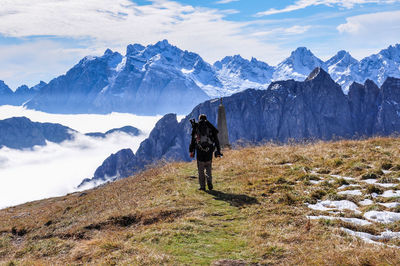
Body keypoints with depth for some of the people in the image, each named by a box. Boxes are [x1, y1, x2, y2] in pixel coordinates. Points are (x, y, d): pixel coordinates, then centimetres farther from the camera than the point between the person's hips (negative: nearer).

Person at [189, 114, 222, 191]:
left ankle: (202, 186, 6)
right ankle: (209, 181, -6)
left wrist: (191, 151, 7)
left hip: (199, 150, -1)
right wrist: (218, 151, 9)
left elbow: (193, 141, 5)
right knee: (208, 167, 16)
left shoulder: (196, 128, 8)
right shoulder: (211, 127, 10)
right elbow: (216, 140, 7)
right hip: (209, 150, 1)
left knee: (201, 169, 9)